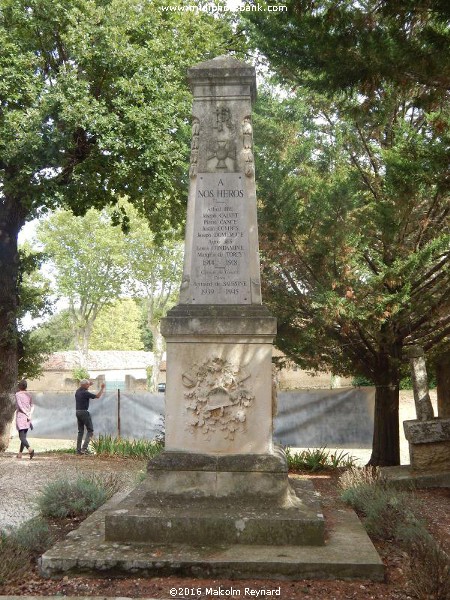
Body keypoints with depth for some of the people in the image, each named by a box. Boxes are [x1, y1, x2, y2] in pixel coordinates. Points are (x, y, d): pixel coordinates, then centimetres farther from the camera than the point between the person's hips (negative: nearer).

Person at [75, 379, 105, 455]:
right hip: (84, 412, -8)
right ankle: (84, 448, -13)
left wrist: (89, 385, 32)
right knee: (90, 430, -1)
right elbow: (97, 396, -12)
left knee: (80, 431, 13)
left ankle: (78, 450, 9)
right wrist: (102, 388, -1)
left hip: (77, 412, 8)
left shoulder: (77, 391, 8)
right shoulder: (85, 393, -16)